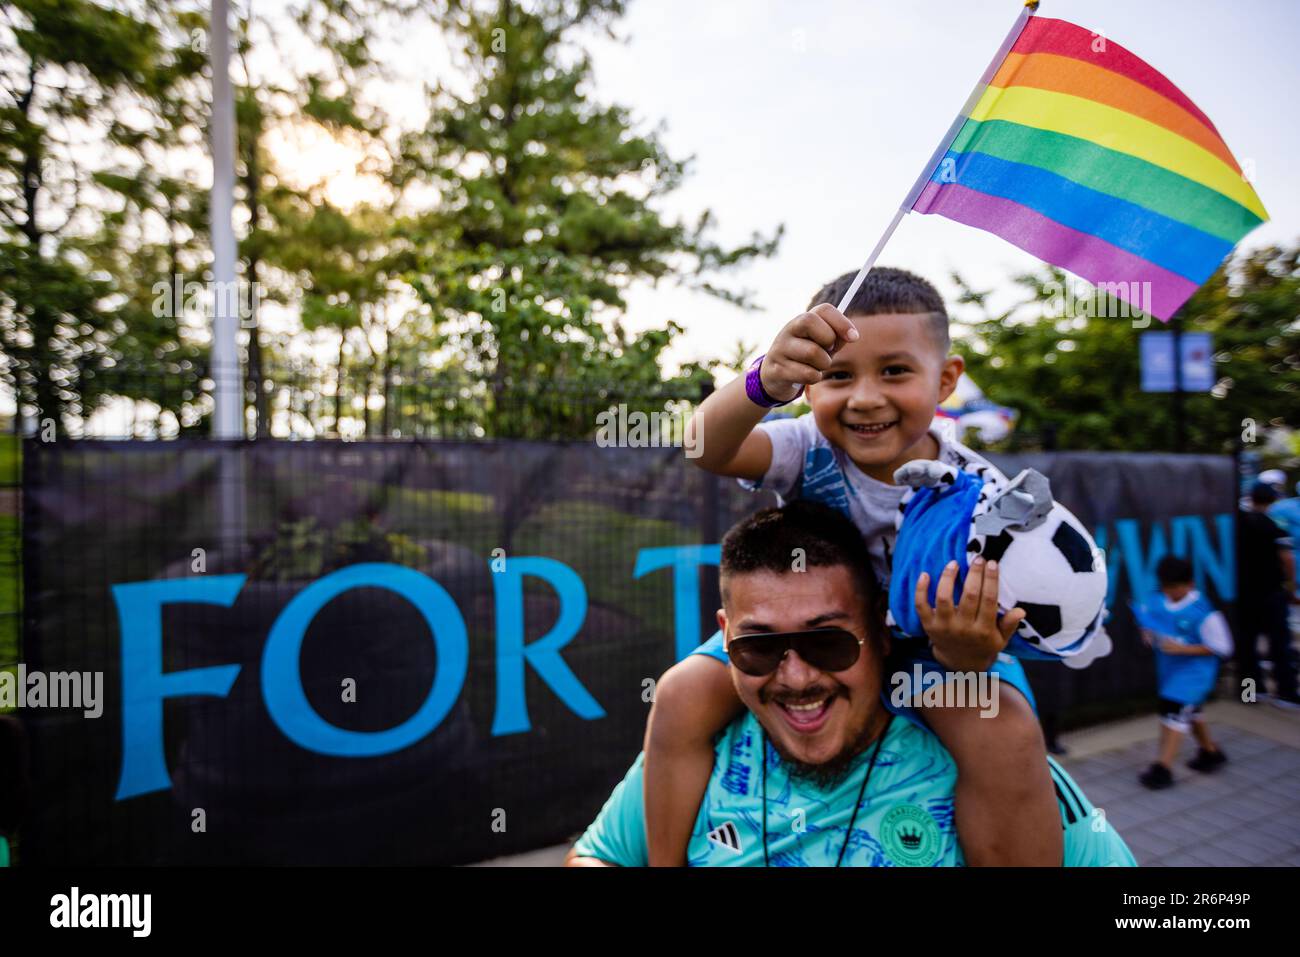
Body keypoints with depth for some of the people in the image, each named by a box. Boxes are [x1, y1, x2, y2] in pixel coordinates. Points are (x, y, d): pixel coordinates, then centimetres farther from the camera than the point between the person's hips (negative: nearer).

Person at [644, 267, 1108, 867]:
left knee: (1008, 734, -30)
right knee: (682, 696, -19)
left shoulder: (975, 491, -18)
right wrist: (765, 383, -63)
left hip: (930, 646, 0)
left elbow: (983, 629, -18)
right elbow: (709, 449, -40)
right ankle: (666, 863, 0)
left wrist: (967, 659, -45)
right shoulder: (810, 451, -19)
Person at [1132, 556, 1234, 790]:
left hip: (1194, 669, -7)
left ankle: (1163, 768, -8)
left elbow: (1221, 647, -16)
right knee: (1190, 710, 23)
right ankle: (1211, 752, 47)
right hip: (1168, 667, 7)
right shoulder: (1156, 601, -8)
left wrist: (1182, 648, -24)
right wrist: (1146, 632, -10)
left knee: (1173, 710, -14)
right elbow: (1144, 617, 13)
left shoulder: (1202, 611, -23)